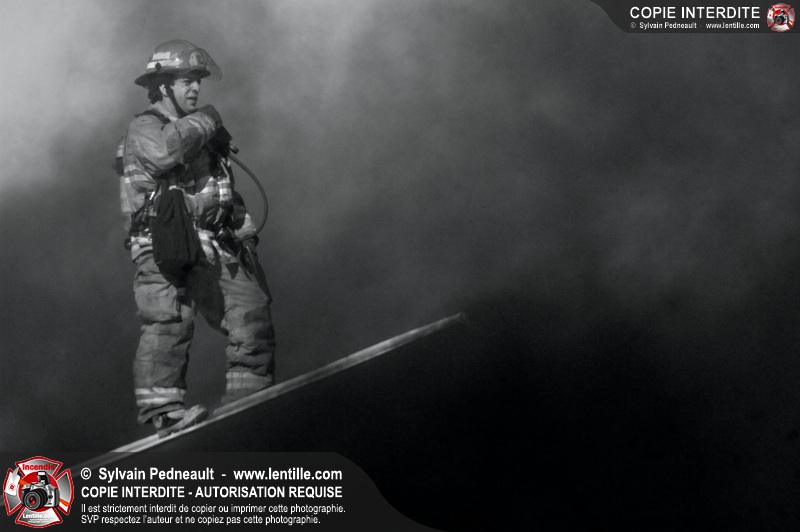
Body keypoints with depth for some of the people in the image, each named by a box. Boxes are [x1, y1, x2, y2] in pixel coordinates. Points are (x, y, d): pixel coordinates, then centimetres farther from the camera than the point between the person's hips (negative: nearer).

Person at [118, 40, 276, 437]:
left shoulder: (199, 132, 25)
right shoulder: (144, 128, 0)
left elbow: (225, 190, 33)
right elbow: (164, 151, -25)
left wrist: (242, 227, 19)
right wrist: (204, 122, -10)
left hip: (216, 250, 8)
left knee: (252, 320, 3)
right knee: (169, 322, -22)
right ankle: (161, 410, -24)